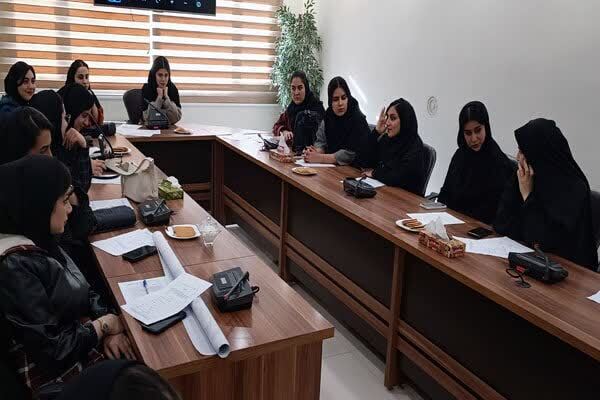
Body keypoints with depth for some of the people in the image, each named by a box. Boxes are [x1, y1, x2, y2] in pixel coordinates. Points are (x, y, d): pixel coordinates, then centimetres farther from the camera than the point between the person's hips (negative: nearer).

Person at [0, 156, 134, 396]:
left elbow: (81, 292, 8)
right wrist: (105, 324, -12)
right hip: (60, 371, -8)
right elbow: (52, 349, -25)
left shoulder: (38, 241, 1)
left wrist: (108, 328, -8)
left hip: (83, 338, 8)